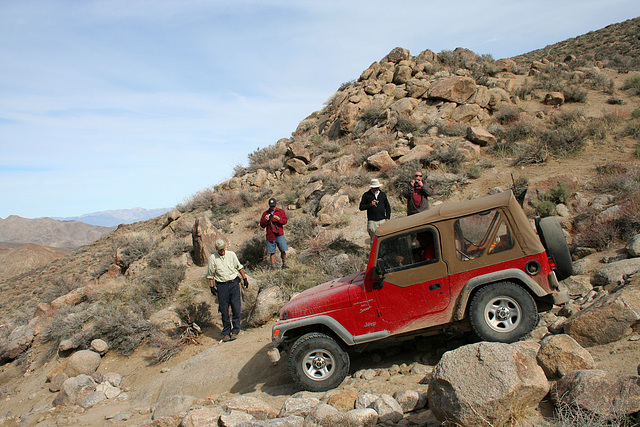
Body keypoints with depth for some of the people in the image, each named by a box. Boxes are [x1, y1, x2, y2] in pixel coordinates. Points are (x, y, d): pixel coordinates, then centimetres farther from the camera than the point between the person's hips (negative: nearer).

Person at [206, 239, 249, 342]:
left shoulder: (231, 254, 3)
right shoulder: (212, 258, -2)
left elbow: (239, 267, 15)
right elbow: (210, 274, 4)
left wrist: (244, 278, 14)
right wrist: (212, 286, 0)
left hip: (234, 283, 1)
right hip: (221, 286, -1)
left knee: (236, 308, -2)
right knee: (224, 311, 2)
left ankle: (235, 331, 9)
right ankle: (226, 332, 15)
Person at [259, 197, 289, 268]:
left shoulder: (281, 211, 10)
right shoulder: (265, 213, 12)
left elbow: (285, 221, 1)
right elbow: (262, 225, 11)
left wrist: (278, 219, -17)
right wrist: (265, 220, -10)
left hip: (279, 234, -1)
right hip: (270, 235, 1)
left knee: (283, 250, -7)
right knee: (272, 252, 1)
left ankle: (284, 264, 11)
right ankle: (273, 266, 9)